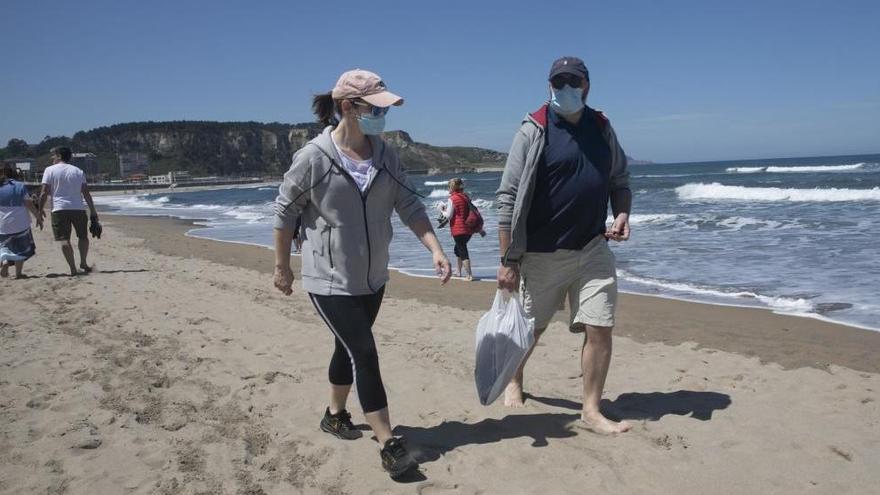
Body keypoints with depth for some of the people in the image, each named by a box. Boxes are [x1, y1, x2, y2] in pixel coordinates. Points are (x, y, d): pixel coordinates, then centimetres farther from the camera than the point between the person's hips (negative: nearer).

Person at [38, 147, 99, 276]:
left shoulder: (50, 170, 3)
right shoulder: (78, 171, 11)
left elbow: (44, 193, -5)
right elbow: (86, 193, 6)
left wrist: (40, 210, 3)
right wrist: (93, 212, 8)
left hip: (59, 209, -3)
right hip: (78, 208, 3)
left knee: (64, 240, -3)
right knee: (83, 236, 19)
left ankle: (73, 269, -9)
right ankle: (83, 263, 24)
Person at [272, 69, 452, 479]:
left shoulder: (385, 156, -1)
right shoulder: (313, 157, -16)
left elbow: (409, 207, -2)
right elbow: (285, 213, -7)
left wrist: (436, 250, -14)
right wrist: (282, 267, 0)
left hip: (372, 277, 6)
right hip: (329, 279, -6)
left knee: (350, 348, 19)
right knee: (364, 353, -9)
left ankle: (335, 415, 42)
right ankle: (389, 445, 0)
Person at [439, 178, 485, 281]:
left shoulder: (452, 199, -10)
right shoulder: (466, 197, 11)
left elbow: (448, 216, -12)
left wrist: (442, 210, 8)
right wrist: (480, 228, 19)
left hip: (458, 230, -8)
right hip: (469, 229, 8)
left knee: (463, 252, -5)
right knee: (458, 249, 24)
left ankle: (469, 275, -11)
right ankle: (459, 272, 33)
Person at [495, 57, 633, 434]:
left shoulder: (601, 128, 7)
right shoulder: (534, 130, -9)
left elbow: (619, 179, 18)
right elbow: (508, 197, -12)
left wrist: (622, 213, -4)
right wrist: (508, 260, -15)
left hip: (593, 248, 4)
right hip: (544, 252, -3)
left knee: (600, 329, -2)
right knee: (530, 328, 12)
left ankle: (591, 411, 13)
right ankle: (513, 381, 41)